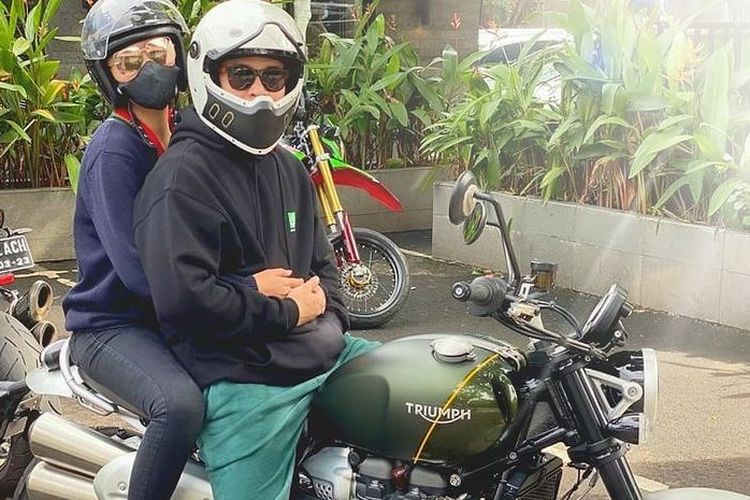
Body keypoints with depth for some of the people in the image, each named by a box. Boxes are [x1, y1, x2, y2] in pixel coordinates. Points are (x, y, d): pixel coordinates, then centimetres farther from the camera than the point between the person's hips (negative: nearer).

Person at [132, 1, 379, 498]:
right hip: (247, 378, -8)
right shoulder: (182, 177, -13)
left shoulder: (289, 170, 17)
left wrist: (327, 316, 2)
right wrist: (287, 312, -14)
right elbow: (183, 297, -25)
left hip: (324, 351, 9)